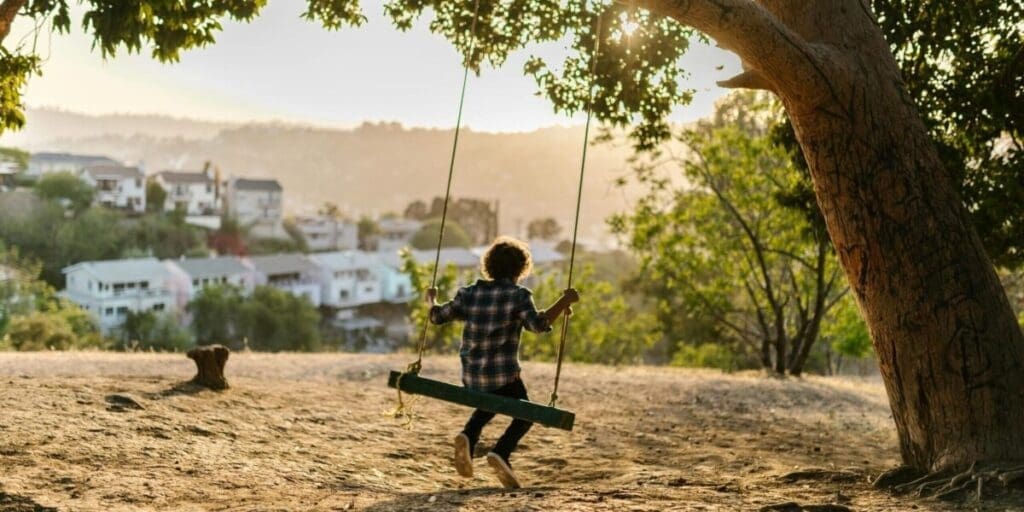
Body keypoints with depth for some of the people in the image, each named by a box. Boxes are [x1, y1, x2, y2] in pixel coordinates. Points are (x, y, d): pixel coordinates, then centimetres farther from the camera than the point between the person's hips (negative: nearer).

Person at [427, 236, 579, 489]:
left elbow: (438, 316, 14)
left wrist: (431, 300, 34)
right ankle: (501, 452, -12)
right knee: (524, 416, 16)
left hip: (471, 375, 5)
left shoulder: (470, 293, 7)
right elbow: (538, 324, -22)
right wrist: (565, 301, -14)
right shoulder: (518, 295, -7)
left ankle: (467, 437, 6)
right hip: (503, 376, -5)